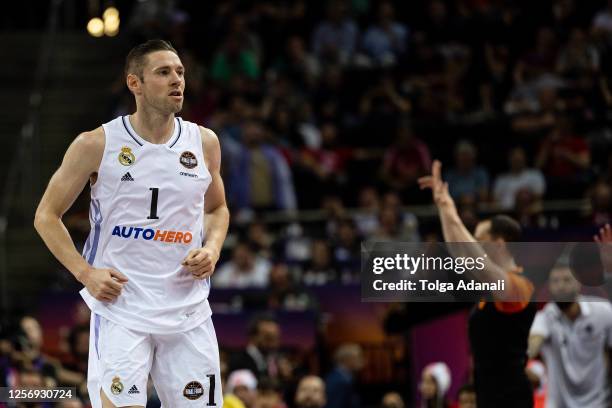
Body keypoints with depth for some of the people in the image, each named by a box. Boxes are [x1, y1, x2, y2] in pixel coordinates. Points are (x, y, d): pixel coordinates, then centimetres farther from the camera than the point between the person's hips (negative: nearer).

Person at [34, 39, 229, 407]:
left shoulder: (204, 143, 6)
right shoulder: (97, 145, -4)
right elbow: (47, 216, 3)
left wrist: (212, 249, 1)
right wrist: (85, 273, -10)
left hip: (187, 311, 4)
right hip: (120, 309, -4)